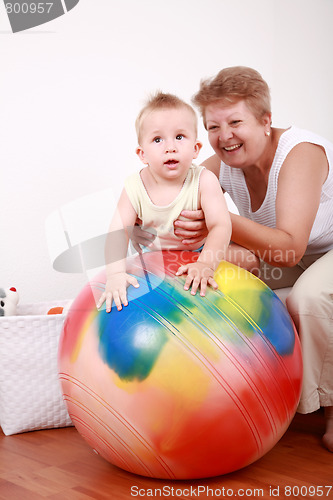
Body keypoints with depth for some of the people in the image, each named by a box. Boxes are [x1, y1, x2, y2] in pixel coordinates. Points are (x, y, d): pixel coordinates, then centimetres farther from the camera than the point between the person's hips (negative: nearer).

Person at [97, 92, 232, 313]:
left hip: (200, 252, 0)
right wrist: (116, 273, -40)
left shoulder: (204, 181, -24)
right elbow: (118, 232, -24)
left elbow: (221, 226, -31)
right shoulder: (135, 187, -20)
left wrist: (205, 264, -47)